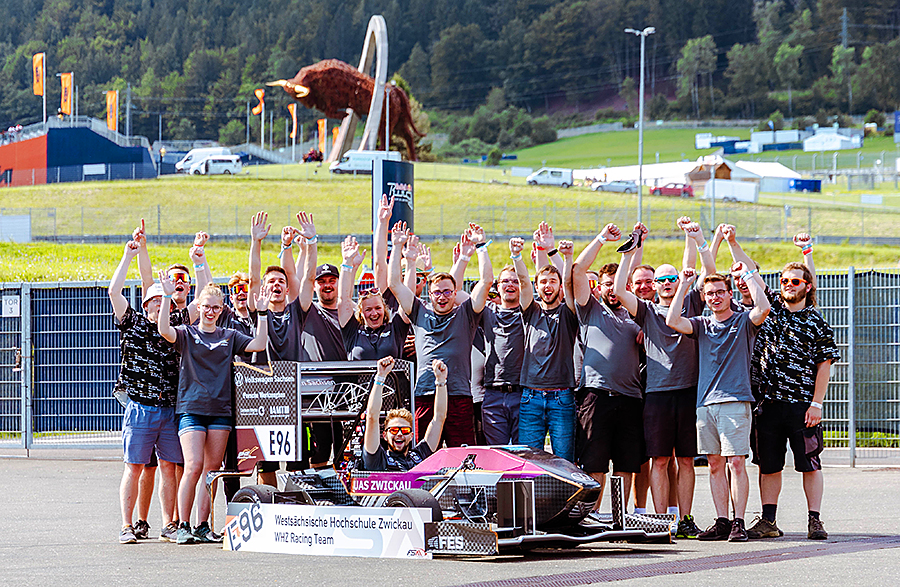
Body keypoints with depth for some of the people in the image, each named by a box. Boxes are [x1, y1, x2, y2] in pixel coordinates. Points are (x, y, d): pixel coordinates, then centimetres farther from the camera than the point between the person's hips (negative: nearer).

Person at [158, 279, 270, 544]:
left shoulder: (229, 336, 14)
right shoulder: (186, 333, 5)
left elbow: (259, 344, 3)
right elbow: (165, 331, -14)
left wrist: (262, 312, -4)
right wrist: (167, 297, -21)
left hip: (220, 410, 4)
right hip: (191, 408, -3)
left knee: (212, 470, 3)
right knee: (193, 467, -15)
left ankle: (203, 526, 9)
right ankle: (183, 526, -8)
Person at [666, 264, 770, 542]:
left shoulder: (744, 321, 4)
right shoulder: (702, 324, 15)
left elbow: (763, 308, -16)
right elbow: (673, 321, 0)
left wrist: (748, 275, -8)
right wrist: (684, 286, 1)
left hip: (735, 401, -4)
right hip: (706, 402, 5)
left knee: (736, 462, -8)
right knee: (715, 464, 5)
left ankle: (739, 522, -7)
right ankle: (722, 522, 8)